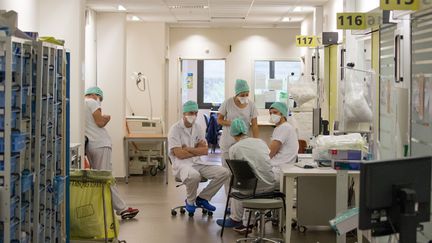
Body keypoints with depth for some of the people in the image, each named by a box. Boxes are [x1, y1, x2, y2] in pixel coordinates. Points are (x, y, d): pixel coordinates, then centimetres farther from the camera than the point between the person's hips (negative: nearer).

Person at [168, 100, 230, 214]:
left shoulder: (198, 128, 11)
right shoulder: (175, 129, -8)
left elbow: (205, 150, 4)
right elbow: (179, 154, -16)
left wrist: (188, 149, -10)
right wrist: (198, 151, -4)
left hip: (198, 162, 7)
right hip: (182, 163, -6)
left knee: (224, 172, -11)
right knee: (194, 175, -41)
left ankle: (202, 198, 5)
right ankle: (190, 201, -8)